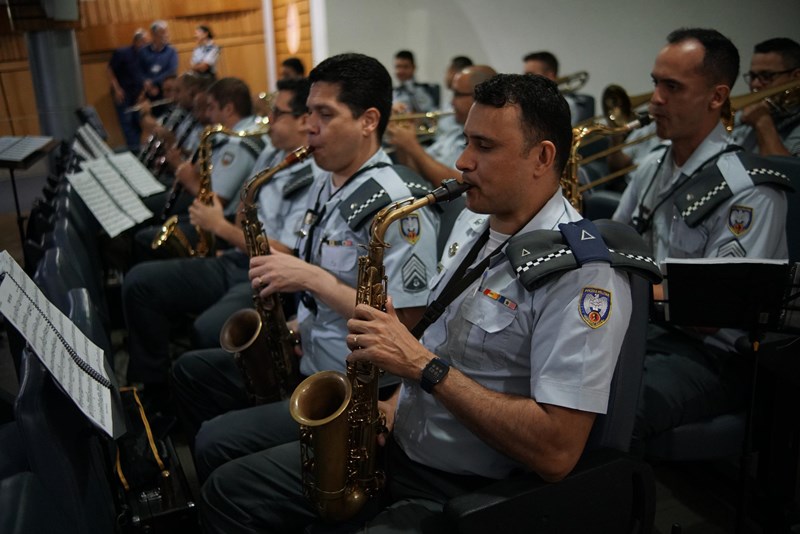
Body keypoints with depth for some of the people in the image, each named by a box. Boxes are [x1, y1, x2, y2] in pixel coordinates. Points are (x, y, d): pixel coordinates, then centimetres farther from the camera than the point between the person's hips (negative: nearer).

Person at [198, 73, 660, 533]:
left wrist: (422, 365, -25)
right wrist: (393, 404, 0)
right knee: (228, 492, 9)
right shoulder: (483, 234, 7)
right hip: (395, 445, 8)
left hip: (470, 494, -8)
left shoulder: (584, 272, -20)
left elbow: (556, 452, -26)